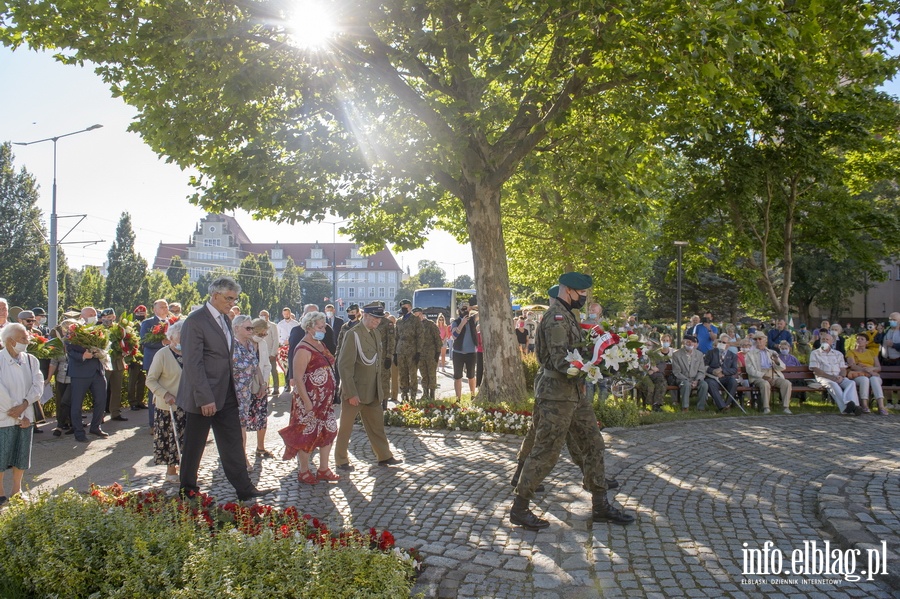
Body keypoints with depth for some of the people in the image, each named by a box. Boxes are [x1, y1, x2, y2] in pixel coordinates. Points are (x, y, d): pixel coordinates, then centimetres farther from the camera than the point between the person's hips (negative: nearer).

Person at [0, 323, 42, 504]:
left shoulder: (31, 360, 4)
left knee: (22, 455, 11)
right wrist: (15, 414, -12)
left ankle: (17, 489, 26)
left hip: (25, 416, 4)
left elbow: (38, 385, -1)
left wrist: (23, 405, -15)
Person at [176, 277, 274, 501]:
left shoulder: (225, 319, 10)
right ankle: (187, 489, 27)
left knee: (233, 444, 9)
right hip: (204, 397, -7)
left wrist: (232, 387, 12)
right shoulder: (195, 321, -16)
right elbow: (193, 364, -20)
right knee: (194, 446, 10)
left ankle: (244, 488, 14)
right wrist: (205, 398, -22)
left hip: (226, 395, 8)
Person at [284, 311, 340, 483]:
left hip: (325, 400, 8)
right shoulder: (303, 350, -17)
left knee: (328, 432, 12)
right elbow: (297, 378, -20)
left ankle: (323, 470, 24)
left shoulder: (320, 344, 9)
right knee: (307, 434, 5)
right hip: (310, 399, -8)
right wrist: (307, 402, -22)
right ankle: (303, 472, 21)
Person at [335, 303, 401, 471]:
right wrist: (351, 393, -22)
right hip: (355, 391, -7)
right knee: (346, 427, 9)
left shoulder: (375, 333, 8)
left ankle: (384, 456, 27)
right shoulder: (354, 334, -17)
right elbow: (344, 365, -20)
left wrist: (380, 386, 11)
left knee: (377, 425, 15)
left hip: (373, 391, 7)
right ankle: (341, 461, 23)